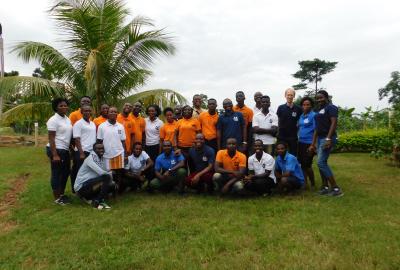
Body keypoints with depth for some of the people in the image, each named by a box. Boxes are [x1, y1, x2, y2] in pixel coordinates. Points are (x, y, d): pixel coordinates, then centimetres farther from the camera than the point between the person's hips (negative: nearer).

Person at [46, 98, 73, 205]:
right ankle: (57, 198, 12)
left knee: (66, 172, 16)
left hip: (65, 150, 8)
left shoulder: (67, 119, 12)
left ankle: (62, 194, 31)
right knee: (56, 173, 1)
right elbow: (51, 139, -15)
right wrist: (55, 155, -20)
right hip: (56, 149, -8)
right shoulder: (53, 120, -11)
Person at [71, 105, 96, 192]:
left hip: (92, 152, 7)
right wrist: (81, 153, -17)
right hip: (82, 152, -7)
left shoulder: (93, 124, 15)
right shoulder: (78, 124, -6)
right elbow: (77, 140, -12)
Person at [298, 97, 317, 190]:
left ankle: (313, 184, 15)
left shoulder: (313, 115, -8)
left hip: (309, 143, -7)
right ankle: (305, 183, 20)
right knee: (302, 164, 9)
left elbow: (316, 131, -11)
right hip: (301, 143, 7)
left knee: (307, 165, -4)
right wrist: (298, 140, 11)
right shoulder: (301, 116, 12)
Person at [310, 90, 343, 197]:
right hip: (320, 138, 9)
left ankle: (336, 188, -6)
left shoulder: (331, 107, -6)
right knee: (322, 163, 9)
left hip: (327, 138, -9)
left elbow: (334, 123, -17)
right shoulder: (319, 111, 19)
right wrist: (313, 143, 16)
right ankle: (325, 187, 17)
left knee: (321, 163, -13)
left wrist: (328, 139, -26)